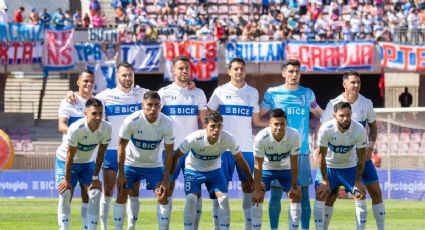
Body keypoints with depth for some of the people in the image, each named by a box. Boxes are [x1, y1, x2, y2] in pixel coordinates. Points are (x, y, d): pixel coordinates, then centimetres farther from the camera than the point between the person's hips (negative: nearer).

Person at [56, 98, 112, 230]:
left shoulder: (106, 128, -22)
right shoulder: (76, 129, -34)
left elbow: (100, 153, -9)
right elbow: (70, 156, -25)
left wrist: (95, 177, -7)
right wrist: (67, 180, -19)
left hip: (87, 162, 4)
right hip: (65, 161, -4)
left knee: (95, 194, -8)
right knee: (65, 195, -14)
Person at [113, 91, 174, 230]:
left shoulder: (167, 124, -20)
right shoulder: (131, 121, -25)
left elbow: (169, 152, -12)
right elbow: (121, 146, -15)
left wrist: (166, 179, -14)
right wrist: (121, 174, -15)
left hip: (154, 165, 1)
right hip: (131, 163, -1)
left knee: (162, 196, -8)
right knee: (122, 196, -4)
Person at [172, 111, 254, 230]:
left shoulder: (228, 139, -25)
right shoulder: (194, 138, -32)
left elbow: (240, 160, -9)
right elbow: (176, 156, -17)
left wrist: (251, 181, -2)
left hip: (214, 170, 2)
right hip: (193, 170, -2)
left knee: (224, 198, -14)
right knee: (191, 198, -21)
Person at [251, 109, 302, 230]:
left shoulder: (294, 136, -30)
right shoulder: (261, 138, -34)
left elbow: (294, 163, -19)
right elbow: (258, 165, -25)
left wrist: (294, 186, -14)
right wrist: (257, 189, -22)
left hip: (285, 168, 1)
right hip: (266, 168, -1)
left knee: (295, 196, -7)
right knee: (257, 198, -13)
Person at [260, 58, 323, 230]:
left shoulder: (307, 94, 9)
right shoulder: (272, 93, 4)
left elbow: (321, 115, 21)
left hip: (302, 150, 1)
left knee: (303, 192, -1)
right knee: (276, 193, 0)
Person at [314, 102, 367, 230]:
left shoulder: (359, 130, -24)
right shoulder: (326, 129, -28)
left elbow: (361, 157, -12)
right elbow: (322, 155, -18)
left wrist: (358, 181, -11)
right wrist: (325, 181, -16)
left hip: (350, 166, 1)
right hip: (328, 166, -1)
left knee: (360, 195, -9)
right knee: (320, 195, -13)